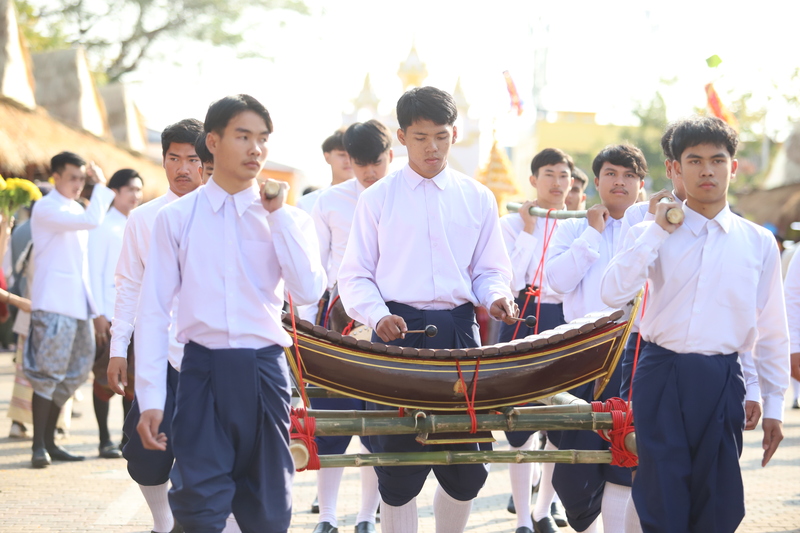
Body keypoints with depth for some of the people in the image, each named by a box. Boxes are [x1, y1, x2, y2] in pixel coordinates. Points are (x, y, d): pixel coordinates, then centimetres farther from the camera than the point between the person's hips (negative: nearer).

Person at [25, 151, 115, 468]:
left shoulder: (75, 210, 21)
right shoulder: (47, 209, -8)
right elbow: (92, 221, -23)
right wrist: (101, 186, -10)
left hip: (78, 305, 9)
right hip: (54, 305, -9)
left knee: (75, 374, 9)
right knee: (47, 374, -9)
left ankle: (49, 442, 16)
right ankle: (39, 446, -7)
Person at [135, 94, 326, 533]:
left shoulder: (287, 219, 6)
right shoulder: (177, 218, 2)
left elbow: (308, 291, -9)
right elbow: (154, 310, 0)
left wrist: (278, 214, -7)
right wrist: (150, 398, -5)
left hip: (264, 370, 2)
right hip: (202, 369, -2)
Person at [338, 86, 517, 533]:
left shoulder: (477, 198, 10)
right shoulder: (379, 198, 4)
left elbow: (490, 270, 13)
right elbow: (355, 276, 3)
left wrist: (496, 296, -10)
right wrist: (378, 316, -15)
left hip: (459, 330, 2)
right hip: (399, 330, -2)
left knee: (466, 462, 4)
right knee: (399, 463, -1)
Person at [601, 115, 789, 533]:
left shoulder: (757, 243, 7)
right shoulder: (652, 234, 5)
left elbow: (771, 330, 10)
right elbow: (613, 294, -12)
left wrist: (773, 405, 9)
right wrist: (658, 231, -9)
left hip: (722, 378, 1)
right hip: (661, 373, -1)